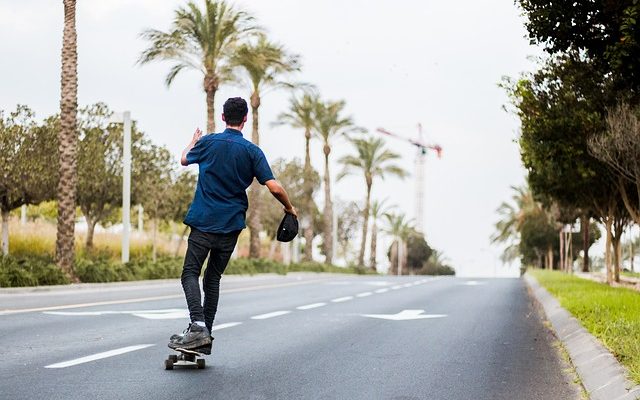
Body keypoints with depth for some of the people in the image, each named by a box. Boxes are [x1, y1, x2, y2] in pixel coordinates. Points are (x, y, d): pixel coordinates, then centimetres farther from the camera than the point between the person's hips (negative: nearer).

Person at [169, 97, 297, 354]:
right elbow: (274, 188, -7)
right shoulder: (252, 151, 0)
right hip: (231, 225, 2)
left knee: (190, 273, -2)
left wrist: (193, 141, 43)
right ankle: (205, 335, 10)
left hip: (203, 222, -2)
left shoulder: (207, 143, 1)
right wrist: (290, 209, 11)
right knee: (213, 278, 12)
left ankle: (198, 326, -24)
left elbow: (185, 160, 23)